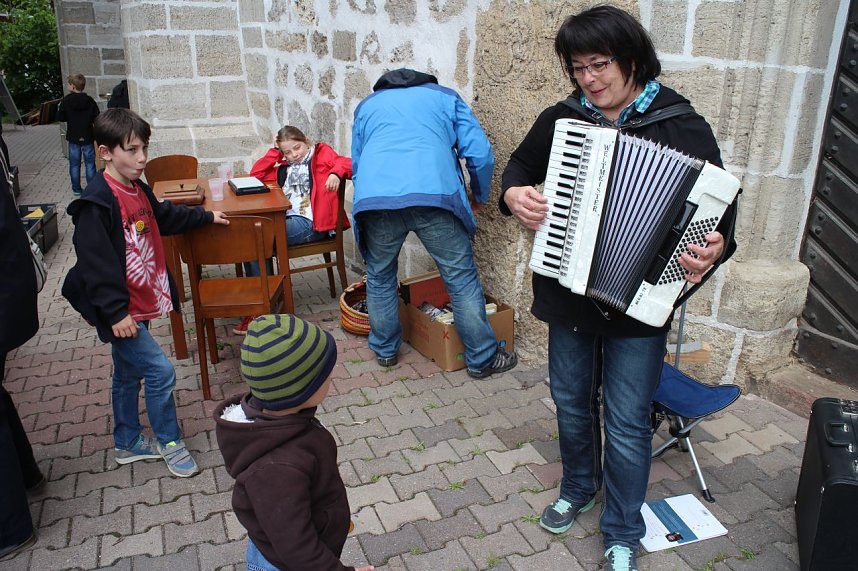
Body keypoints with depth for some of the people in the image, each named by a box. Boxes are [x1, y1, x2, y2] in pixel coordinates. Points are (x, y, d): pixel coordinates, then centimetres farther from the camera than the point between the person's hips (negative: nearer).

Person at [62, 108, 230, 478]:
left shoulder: (138, 190, 6)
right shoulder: (96, 204, -22)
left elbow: (165, 217, 26)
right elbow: (95, 263, -24)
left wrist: (206, 217, 35)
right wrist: (116, 312, -24)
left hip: (140, 302, 9)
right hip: (119, 311, -9)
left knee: (129, 374, 20)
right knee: (160, 371, -7)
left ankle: (127, 442, 36)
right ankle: (169, 443, 13)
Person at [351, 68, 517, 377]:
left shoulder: (367, 105, 32)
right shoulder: (445, 96, 26)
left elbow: (356, 162, 36)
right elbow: (480, 152, 14)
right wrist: (479, 196, 29)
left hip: (373, 198, 2)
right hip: (433, 194, -2)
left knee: (379, 277, 23)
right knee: (462, 278, 9)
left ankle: (384, 349, 36)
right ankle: (482, 359, 18)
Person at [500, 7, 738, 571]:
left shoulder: (683, 128, -9)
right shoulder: (559, 120, 1)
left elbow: (720, 207, -6)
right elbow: (519, 165, 16)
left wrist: (714, 250, -28)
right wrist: (513, 193, -7)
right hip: (568, 292, 4)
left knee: (627, 423, 6)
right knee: (572, 401, 19)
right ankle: (579, 488, 46)